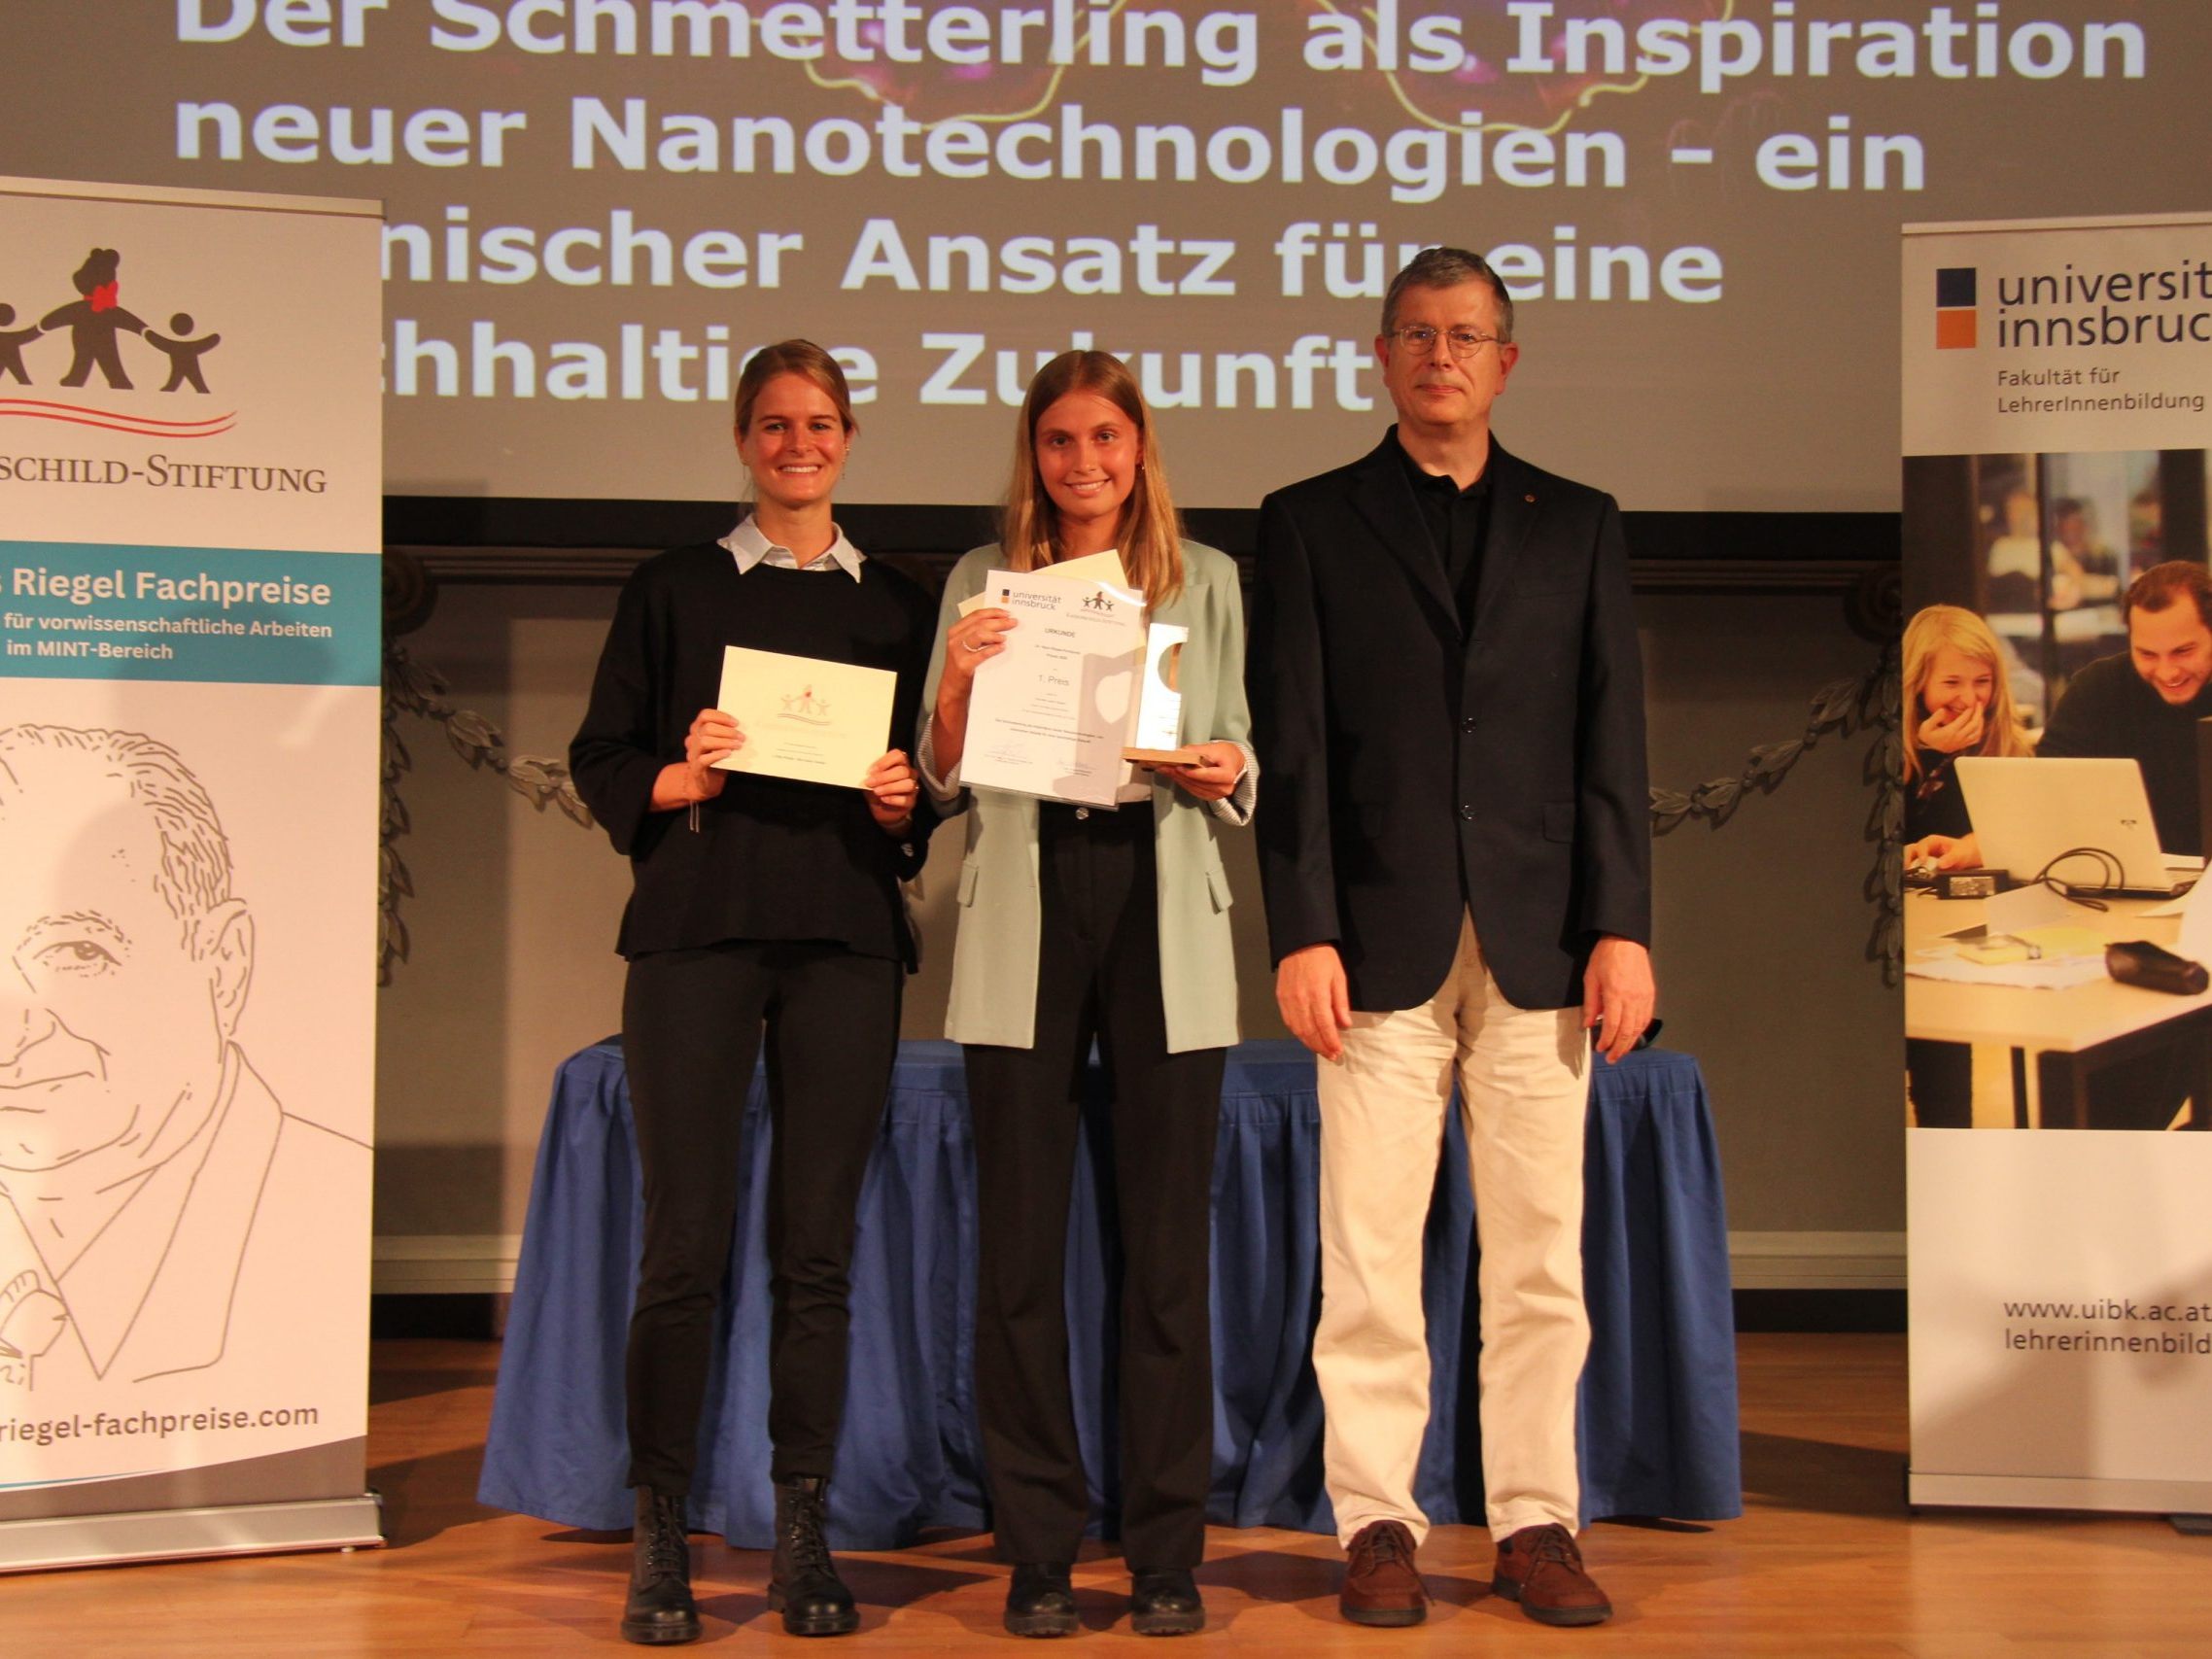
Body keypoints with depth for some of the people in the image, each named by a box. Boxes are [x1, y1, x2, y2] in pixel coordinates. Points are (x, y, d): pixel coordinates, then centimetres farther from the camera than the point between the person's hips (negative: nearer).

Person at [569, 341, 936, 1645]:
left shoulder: (897, 605, 15)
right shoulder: (675, 591, 10)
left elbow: (940, 780, 16)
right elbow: (601, 758, 8)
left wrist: (904, 806, -5)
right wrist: (679, 782, -11)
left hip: (846, 935, 2)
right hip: (699, 922, -1)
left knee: (818, 1248, 2)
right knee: (687, 1244, -4)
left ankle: (805, 1535, 10)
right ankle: (662, 1536, 7)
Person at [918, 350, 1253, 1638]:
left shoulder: (1206, 582, 13)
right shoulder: (983, 583, 11)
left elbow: (1240, 778, 15)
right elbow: (947, 787, 8)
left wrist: (1226, 772, -8)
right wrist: (954, 685, -10)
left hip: (1164, 916, 0)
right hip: (1026, 917, 0)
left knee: (1169, 1242, 1)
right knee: (1022, 1243, 1)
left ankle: (1169, 1551, 10)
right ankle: (1039, 1551, 10)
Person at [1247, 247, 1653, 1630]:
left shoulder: (1578, 525, 14)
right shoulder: (1311, 523, 9)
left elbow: (1614, 741, 9)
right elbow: (1293, 746, 2)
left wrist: (1622, 929, -1)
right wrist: (1304, 932, -7)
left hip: (1539, 941, 2)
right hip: (1382, 941, -1)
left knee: (1540, 1254, 4)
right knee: (1371, 1256, -1)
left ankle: (1537, 1521, 13)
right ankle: (1379, 1523, 10)